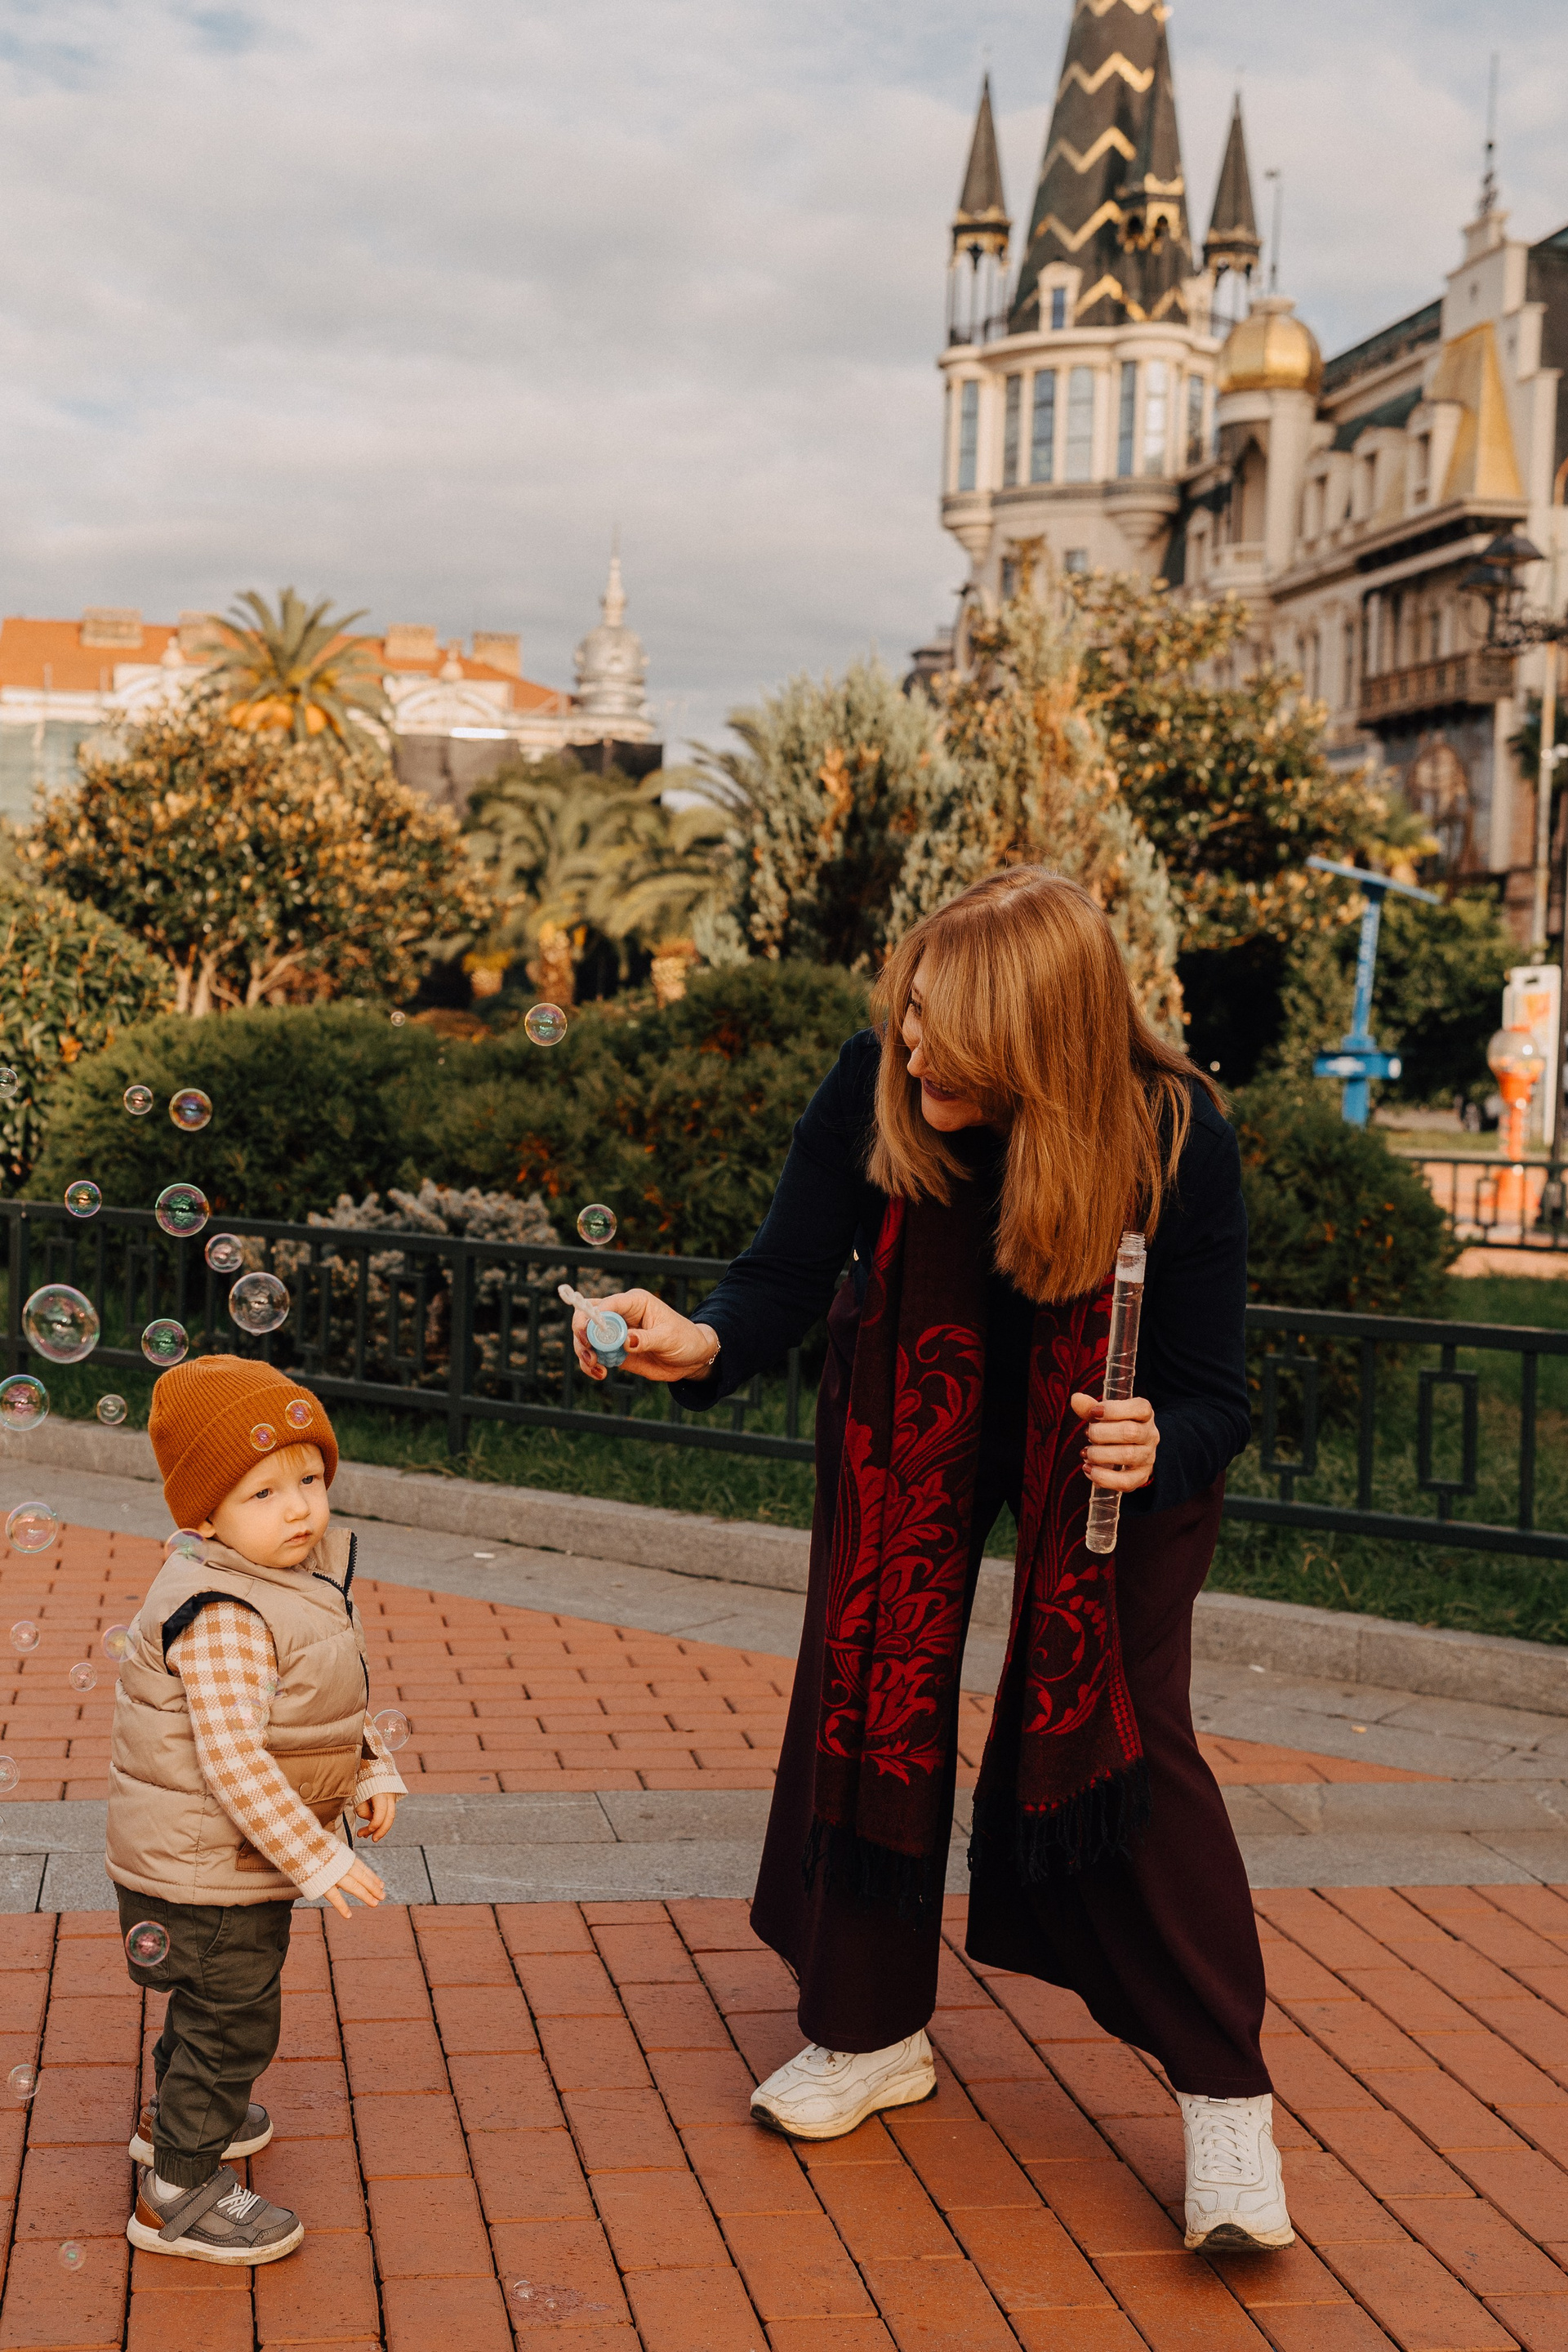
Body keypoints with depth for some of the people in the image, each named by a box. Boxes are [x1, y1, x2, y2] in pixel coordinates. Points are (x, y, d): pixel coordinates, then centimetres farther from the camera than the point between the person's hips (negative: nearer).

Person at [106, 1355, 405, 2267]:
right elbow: (231, 1757, -32)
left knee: (224, 2000, 28)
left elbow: (334, 1703, 16)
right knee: (232, 2016, 1)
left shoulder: (306, 1579, 2)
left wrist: (374, 1772, 6)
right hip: (209, 1863, -10)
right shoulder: (223, 1617, -29)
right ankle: (180, 2191, 16)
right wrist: (318, 1856, -28)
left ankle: (180, 2113, 50)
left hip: (250, 1852, 10)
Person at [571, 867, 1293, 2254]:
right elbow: (789, 1277, -23)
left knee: (1124, 1727, -12)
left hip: (1120, 1429, -3)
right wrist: (698, 1343, -44)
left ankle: (1225, 2100, 1)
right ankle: (872, 2034, 21)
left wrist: (1156, 1447, -48)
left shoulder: (1177, 1136, -32)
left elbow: (1215, 1395, -25)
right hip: (913, 1413, 3)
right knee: (870, 1688, 2)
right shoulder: (877, 1086, -27)